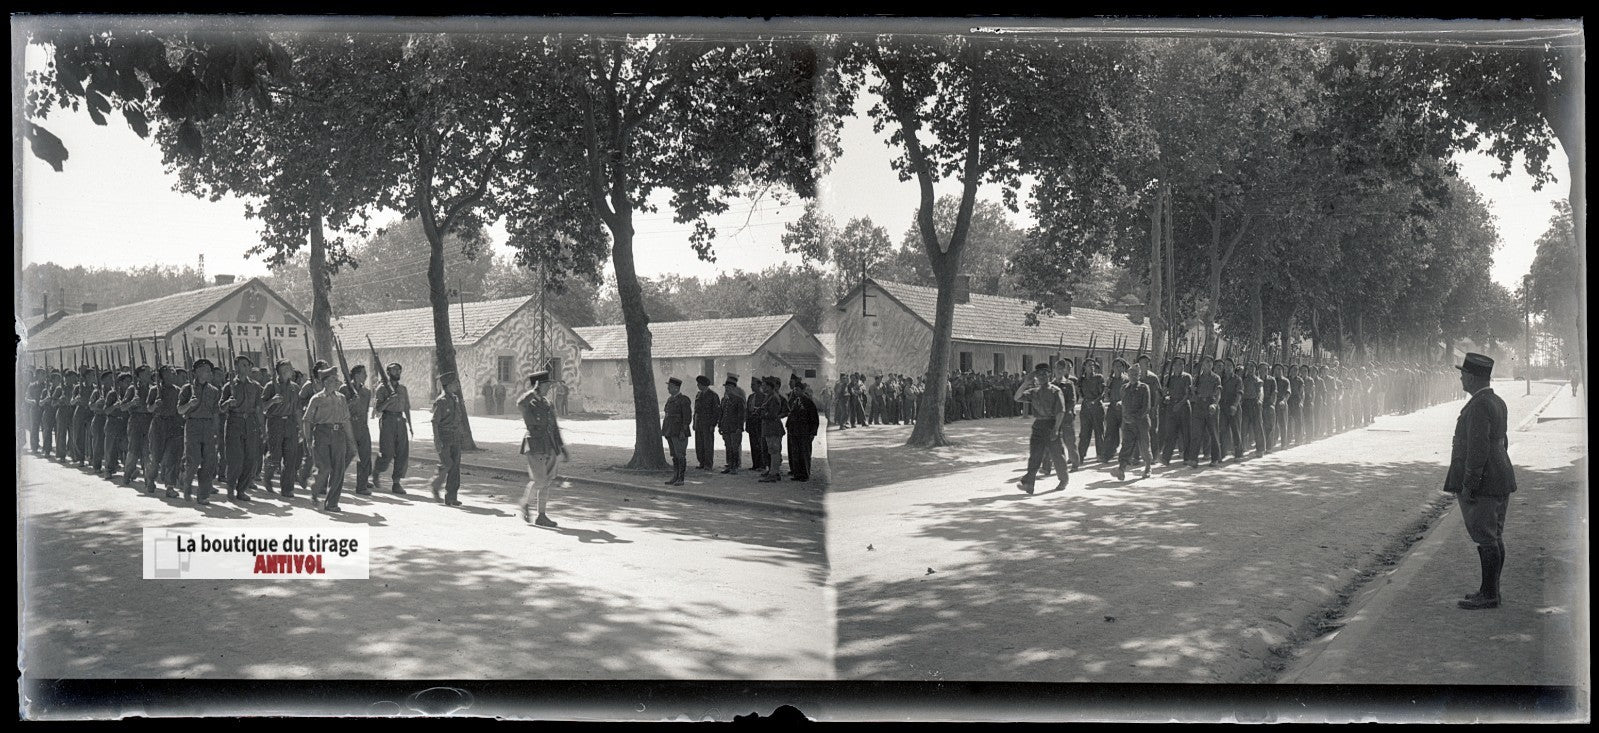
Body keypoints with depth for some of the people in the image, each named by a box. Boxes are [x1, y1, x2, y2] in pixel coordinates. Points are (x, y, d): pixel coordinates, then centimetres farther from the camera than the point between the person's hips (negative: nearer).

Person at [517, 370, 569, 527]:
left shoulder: (547, 404, 17)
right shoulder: (528, 405, -6)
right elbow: (520, 403, -34)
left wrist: (562, 448, 20)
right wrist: (533, 390, -22)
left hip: (550, 448, 7)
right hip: (535, 447, -7)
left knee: (547, 481, 6)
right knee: (539, 481, -11)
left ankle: (541, 516, 12)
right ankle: (525, 504, 15)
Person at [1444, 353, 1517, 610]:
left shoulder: (1478, 406, -19)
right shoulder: (1497, 403, 13)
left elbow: (1478, 448, -23)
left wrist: (1469, 485, -20)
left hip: (1481, 483, -10)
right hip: (1500, 482, 10)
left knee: (1485, 538, -6)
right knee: (1495, 537, 13)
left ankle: (1489, 595, -2)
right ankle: (1491, 591, 20)